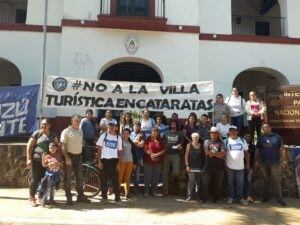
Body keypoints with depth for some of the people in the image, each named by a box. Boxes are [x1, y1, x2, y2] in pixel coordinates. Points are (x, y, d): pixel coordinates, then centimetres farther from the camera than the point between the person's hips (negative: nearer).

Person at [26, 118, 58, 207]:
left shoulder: (53, 135, 8)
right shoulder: (37, 133, -4)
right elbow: (29, 146, -4)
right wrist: (29, 159, -9)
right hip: (37, 159, -3)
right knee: (35, 179, 0)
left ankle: (41, 197, 25)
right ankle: (32, 197, 18)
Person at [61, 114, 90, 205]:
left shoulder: (80, 131, 10)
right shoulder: (66, 131, -9)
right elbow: (63, 146, -13)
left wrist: (80, 154, 12)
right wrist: (67, 157, -20)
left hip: (78, 156, 6)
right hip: (69, 156, -6)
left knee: (79, 177, 12)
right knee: (68, 178, 2)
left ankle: (80, 196, 22)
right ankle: (68, 198, 11)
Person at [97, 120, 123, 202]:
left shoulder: (118, 137, 5)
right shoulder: (103, 135, 3)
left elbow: (119, 151, 6)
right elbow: (99, 149, 3)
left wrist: (119, 163, -2)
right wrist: (99, 161, -4)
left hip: (114, 160, 0)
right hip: (104, 160, 0)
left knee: (115, 179, 2)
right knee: (104, 179, 7)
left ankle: (117, 196, 10)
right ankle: (104, 195, 19)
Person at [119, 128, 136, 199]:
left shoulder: (131, 142, 13)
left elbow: (133, 152, 16)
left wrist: (134, 162, 13)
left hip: (130, 161, 5)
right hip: (121, 161, -4)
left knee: (128, 178, 8)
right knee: (120, 178, -3)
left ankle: (127, 193, 15)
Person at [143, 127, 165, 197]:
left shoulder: (160, 141, 6)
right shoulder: (148, 140, 1)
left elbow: (163, 150, 3)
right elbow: (145, 149, -3)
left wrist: (157, 154, -11)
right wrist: (150, 154, -16)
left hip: (158, 162, 2)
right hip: (148, 161, -2)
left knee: (155, 177, 8)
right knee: (147, 176, 1)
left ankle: (154, 191, 20)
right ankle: (146, 191, 12)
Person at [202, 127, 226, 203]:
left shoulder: (221, 143, 8)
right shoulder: (207, 142, 9)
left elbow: (223, 154, -6)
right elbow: (206, 152, -7)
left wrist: (212, 154, -9)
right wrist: (219, 154, -6)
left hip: (219, 166, 1)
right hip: (208, 165, -1)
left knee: (218, 184, 7)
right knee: (205, 183, -1)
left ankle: (215, 199, 21)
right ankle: (204, 199, 11)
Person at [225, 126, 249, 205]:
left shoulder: (242, 140, 4)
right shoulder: (226, 141, -2)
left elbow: (246, 153, 8)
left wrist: (248, 164, 5)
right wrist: (224, 164, -8)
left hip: (240, 166, 1)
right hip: (230, 166, -1)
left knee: (240, 183, 8)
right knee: (231, 183, 9)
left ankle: (240, 198, 20)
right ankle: (231, 197, 20)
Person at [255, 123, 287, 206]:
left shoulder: (277, 137, -3)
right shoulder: (261, 138, 4)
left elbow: (282, 149, -4)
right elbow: (257, 150, 8)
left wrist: (284, 161, -9)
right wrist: (256, 160, 5)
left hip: (275, 163, -2)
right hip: (264, 163, 3)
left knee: (277, 181, -1)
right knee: (266, 180, 13)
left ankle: (280, 199, 5)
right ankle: (266, 196, 25)